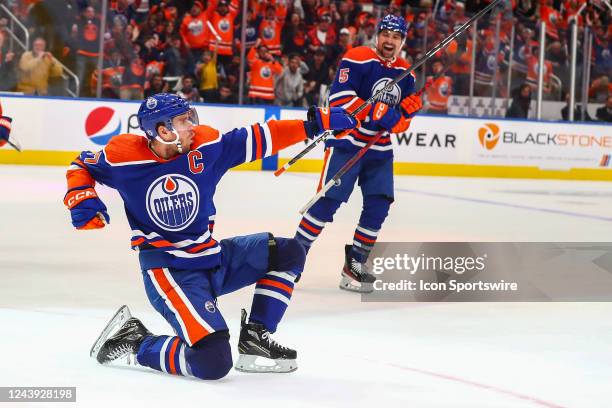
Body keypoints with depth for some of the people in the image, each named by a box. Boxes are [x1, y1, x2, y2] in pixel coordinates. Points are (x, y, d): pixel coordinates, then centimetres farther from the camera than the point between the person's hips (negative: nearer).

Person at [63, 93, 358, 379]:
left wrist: (314, 123, -5)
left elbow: (259, 139, 1)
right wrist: (80, 198, -13)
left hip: (213, 256, 7)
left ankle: (254, 340, 8)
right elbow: (82, 166, 6)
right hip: (168, 270, -7)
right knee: (213, 363, -21)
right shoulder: (124, 155, -13)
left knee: (287, 254, 2)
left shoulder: (205, 144, -4)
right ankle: (132, 343, 0)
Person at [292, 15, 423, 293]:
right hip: (347, 141, -6)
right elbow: (339, 98, -21)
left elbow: (399, 122, 14)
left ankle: (354, 265, 10)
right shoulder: (357, 59, -12)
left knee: (379, 204, 0)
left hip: (379, 149, 6)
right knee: (328, 200, -10)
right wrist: (376, 113, -26)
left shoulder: (406, 73, 9)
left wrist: (406, 112, -9)